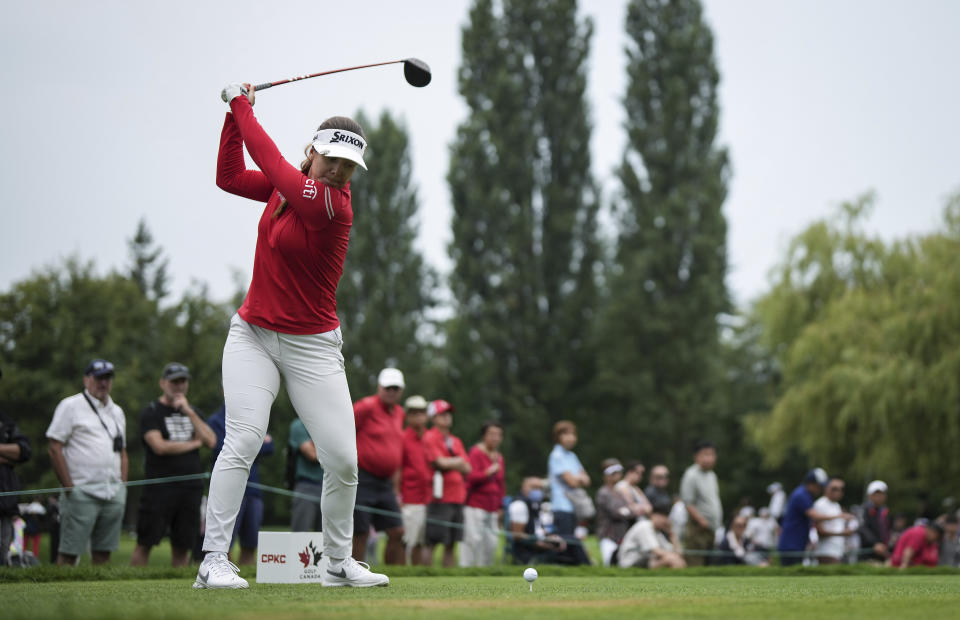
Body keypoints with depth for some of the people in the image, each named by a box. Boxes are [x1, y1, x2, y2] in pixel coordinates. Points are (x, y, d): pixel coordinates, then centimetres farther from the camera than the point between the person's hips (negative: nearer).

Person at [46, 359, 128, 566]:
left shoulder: (117, 412, 20)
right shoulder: (71, 406, 0)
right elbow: (54, 448, -5)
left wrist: (122, 487, 13)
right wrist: (69, 487, -10)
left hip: (113, 494, 6)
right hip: (82, 493, -6)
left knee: (104, 552, 5)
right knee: (69, 553, -9)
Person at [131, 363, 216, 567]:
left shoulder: (192, 412, 18)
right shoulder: (151, 412, 1)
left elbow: (211, 441, 4)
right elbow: (160, 446, -13)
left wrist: (190, 413, -5)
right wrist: (195, 443, -1)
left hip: (190, 487, 5)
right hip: (159, 487, -5)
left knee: (182, 546, 4)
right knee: (145, 543, -6)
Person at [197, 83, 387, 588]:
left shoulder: (332, 204, -17)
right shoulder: (292, 184, 2)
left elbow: (268, 160, -17)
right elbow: (229, 177, 12)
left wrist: (241, 106, -4)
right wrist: (236, 113, 2)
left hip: (311, 347, -3)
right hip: (252, 334, 3)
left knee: (343, 460, -7)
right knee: (243, 439, -16)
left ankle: (337, 562, 15)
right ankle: (213, 562, -17)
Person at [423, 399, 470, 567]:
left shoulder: (456, 441, 20)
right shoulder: (430, 438, -3)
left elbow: (467, 468, 12)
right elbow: (441, 462, -14)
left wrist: (449, 463, -5)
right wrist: (458, 461, 0)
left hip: (457, 498, 7)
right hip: (439, 498, -7)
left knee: (451, 546, 6)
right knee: (431, 543, -11)